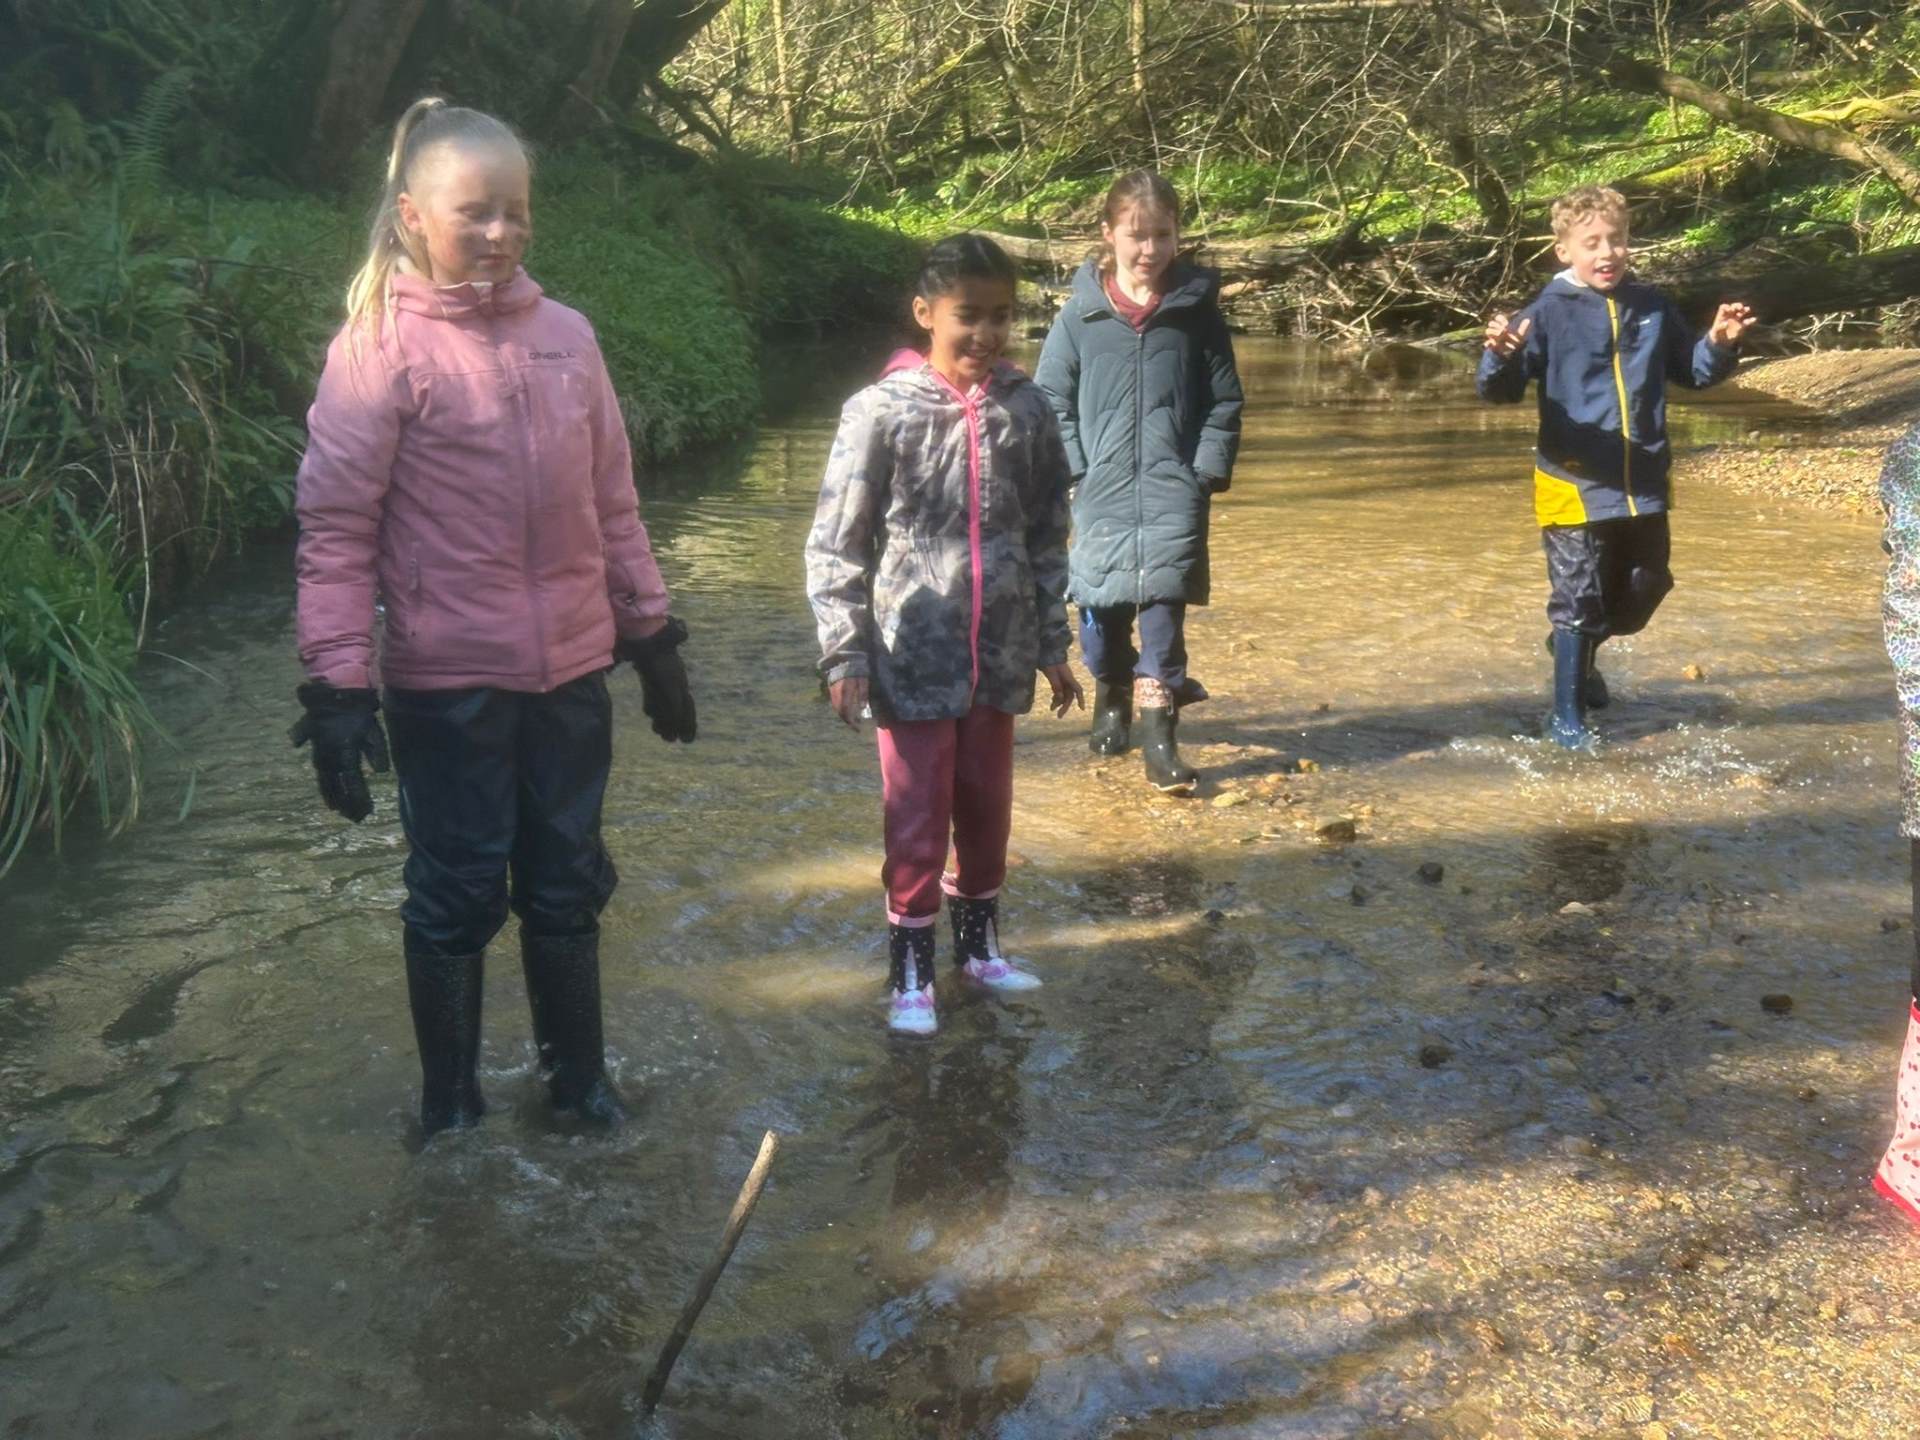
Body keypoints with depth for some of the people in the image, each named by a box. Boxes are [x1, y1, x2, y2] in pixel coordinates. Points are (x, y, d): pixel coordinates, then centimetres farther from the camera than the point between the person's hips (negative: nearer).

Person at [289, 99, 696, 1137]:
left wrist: (652, 636, 12)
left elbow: (612, 505, 10)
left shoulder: (565, 335, 4)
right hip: (448, 683, -4)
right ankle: (449, 1103, 28)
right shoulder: (380, 346, -10)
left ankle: (578, 1076, 35)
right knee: (457, 895, 9)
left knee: (567, 885, 16)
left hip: (571, 671, 4)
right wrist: (337, 686, -16)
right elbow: (334, 527, -11)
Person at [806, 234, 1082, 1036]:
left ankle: (978, 942, 35)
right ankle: (910, 968, 20)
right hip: (913, 655, -4)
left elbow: (1047, 536, 9)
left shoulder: (1026, 410, 2)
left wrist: (1052, 646, 11)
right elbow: (836, 543, -7)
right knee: (916, 817, 5)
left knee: (987, 805, 16)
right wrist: (844, 654, -11)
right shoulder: (882, 411, -10)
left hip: (999, 655, 4)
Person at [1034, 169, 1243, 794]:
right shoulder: (1082, 311, 1)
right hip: (1101, 491, 1)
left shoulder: (1197, 308, 2)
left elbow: (1225, 401, 7)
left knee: (1164, 603, -9)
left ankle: (1158, 731, -7)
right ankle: (1111, 698, 34)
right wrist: (1074, 468, -4)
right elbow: (1052, 397, 5)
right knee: (1101, 603, 9)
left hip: (1173, 491, -1)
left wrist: (1210, 469, -3)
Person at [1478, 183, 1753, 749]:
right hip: (1574, 484, -5)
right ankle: (1566, 714, 14)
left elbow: (1692, 372, 18)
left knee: (1645, 587, 17)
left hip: (1644, 485, 5)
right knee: (1579, 597, 0)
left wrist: (1720, 344, -2)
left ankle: (1578, 650, 44)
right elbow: (1501, 390, -14)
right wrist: (1501, 357, -36)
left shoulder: (1652, 308, 6)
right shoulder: (1550, 313, -8)